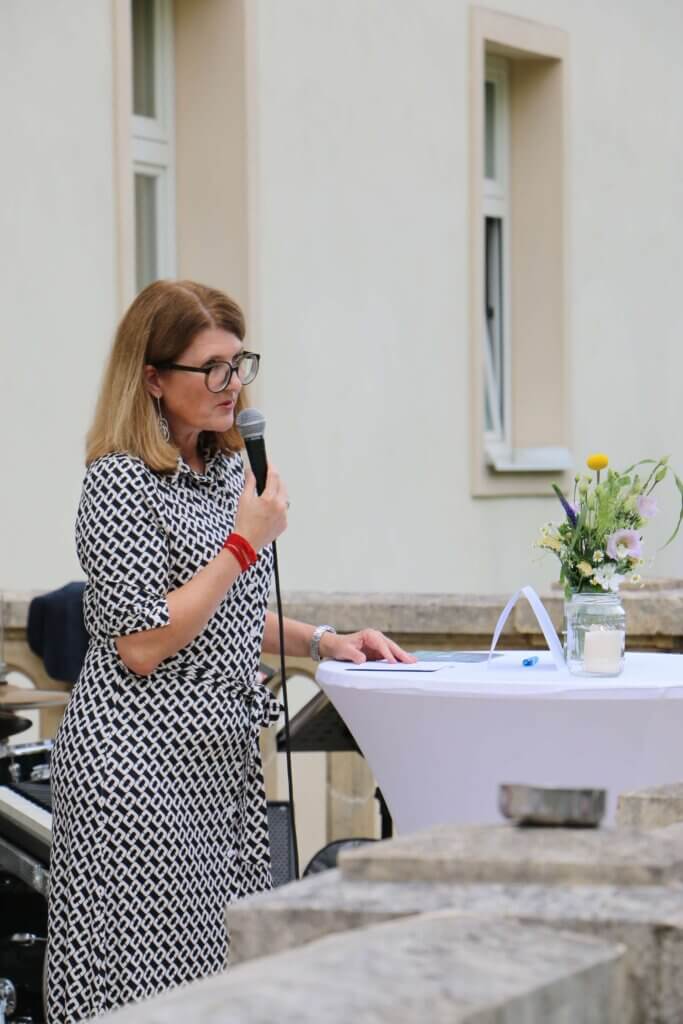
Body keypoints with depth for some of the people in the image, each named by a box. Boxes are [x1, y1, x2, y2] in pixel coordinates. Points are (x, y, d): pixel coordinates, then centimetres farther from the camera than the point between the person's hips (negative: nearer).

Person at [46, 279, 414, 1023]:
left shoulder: (227, 468, 14)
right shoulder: (121, 481, -12)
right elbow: (142, 645, -18)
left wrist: (323, 642, 10)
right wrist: (245, 541, -16)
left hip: (219, 753, 8)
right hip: (138, 760, -8)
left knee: (228, 958, 7)